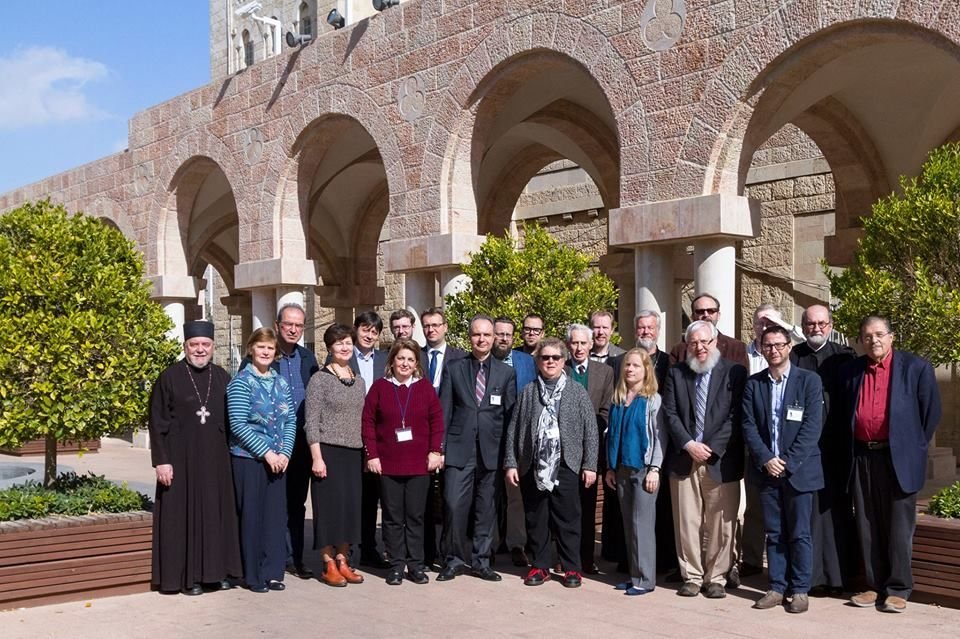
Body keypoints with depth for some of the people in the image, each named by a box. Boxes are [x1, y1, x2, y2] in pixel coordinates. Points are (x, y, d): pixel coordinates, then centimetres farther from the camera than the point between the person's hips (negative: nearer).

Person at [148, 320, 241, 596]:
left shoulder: (221, 377, 7)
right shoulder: (170, 377, -5)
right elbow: (157, 422, -6)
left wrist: (230, 454, 7)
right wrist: (161, 461, -12)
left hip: (215, 459, 4)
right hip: (181, 458, -4)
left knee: (215, 513, 8)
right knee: (183, 514, 1)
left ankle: (216, 570, 19)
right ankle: (186, 575, 9)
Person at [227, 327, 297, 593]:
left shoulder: (281, 382, 10)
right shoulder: (241, 382, -6)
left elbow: (291, 420, 9)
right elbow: (238, 425, -13)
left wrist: (285, 453, -5)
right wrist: (266, 453, -14)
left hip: (278, 459, 5)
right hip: (248, 459, -5)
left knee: (276, 514, 7)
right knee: (252, 515, 1)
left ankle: (272, 572, 17)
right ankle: (253, 576, 12)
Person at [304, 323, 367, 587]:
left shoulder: (359, 381, 12)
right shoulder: (320, 379, -5)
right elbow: (311, 422, -8)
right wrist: (317, 458, -14)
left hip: (354, 453, 5)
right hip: (328, 451, -5)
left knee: (351, 505, 6)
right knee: (329, 505, -2)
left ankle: (343, 561, 16)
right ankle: (328, 565, 7)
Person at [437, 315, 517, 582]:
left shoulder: (506, 373, 8)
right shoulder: (454, 369, 6)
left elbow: (510, 416, 6)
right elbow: (444, 411, 5)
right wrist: (439, 448, -1)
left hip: (491, 451, 1)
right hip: (459, 449, -1)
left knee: (487, 509, 7)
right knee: (454, 505, -6)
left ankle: (481, 561, 19)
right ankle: (454, 560, 10)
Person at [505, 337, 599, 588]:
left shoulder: (577, 392, 5)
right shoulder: (528, 392, 8)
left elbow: (590, 431, 2)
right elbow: (513, 430, 7)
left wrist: (590, 465, -4)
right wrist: (511, 463, 1)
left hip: (566, 466, -2)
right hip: (532, 467, 2)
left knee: (567, 519, 1)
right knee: (536, 519, 7)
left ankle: (571, 568, 12)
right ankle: (539, 566, 18)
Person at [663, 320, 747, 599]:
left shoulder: (734, 372, 1)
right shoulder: (676, 374, 10)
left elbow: (736, 417, -4)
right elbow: (670, 414, 4)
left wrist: (712, 448, -10)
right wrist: (689, 445, -8)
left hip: (721, 461, -2)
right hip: (684, 459, 2)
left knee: (720, 524, 1)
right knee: (687, 522, 5)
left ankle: (716, 578, 13)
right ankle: (691, 577, 15)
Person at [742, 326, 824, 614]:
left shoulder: (809, 380, -2)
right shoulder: (753, 384, 7)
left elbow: (812, 426, -8)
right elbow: (749, 426, 2)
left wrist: (788, 462, -13)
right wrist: (766, 459, -10)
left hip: (798, 468, -3)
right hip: (766, 469, 3)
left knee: (799, 533, 2)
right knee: (774, 533, 8)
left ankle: (800, 590, 11)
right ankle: (777, 587, 15)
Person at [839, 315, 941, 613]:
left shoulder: (916, 367, -2)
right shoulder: (851, 370, 8)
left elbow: (931, 410, 2)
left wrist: (915, 446, 3)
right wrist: (851, 448, 13)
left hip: (898, 457, -4)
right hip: (861, 457, 4)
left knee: (898, 526, 1)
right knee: (867, 525, 9)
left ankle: (898, 589, 9)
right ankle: (875, 585, 18)